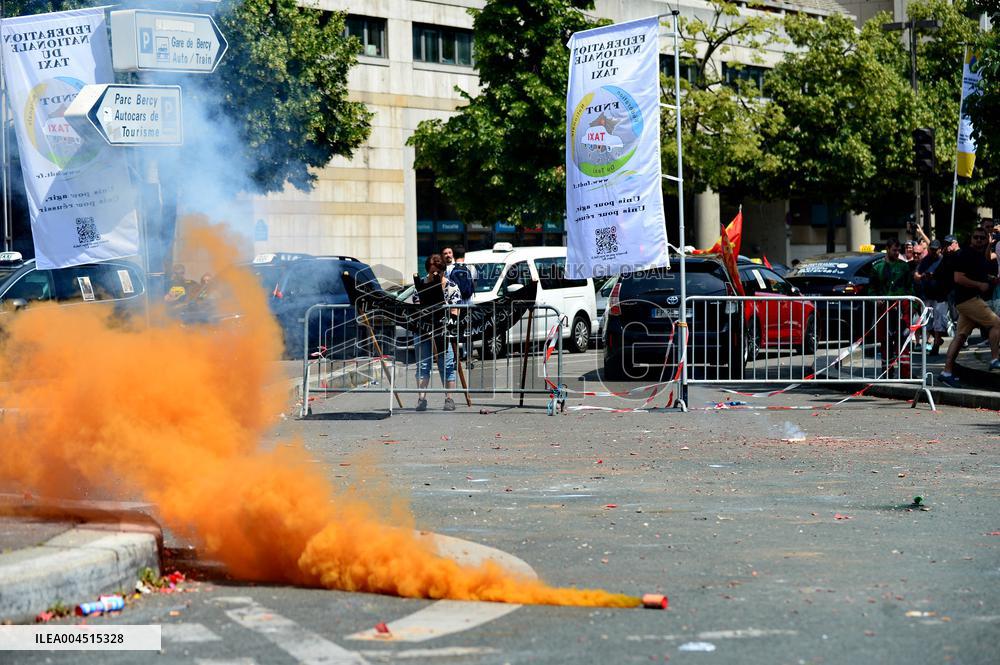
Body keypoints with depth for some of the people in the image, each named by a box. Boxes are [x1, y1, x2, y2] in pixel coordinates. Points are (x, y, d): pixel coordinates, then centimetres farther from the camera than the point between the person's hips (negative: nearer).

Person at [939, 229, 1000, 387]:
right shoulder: (965, 254, -10)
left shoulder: (983, 257, 19)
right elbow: (958, 278, -18)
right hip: (967, 298, -9)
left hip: (975, 299, 9)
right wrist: (979, 285, -18)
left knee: (960, 335, 6)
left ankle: (947, 372, 6)